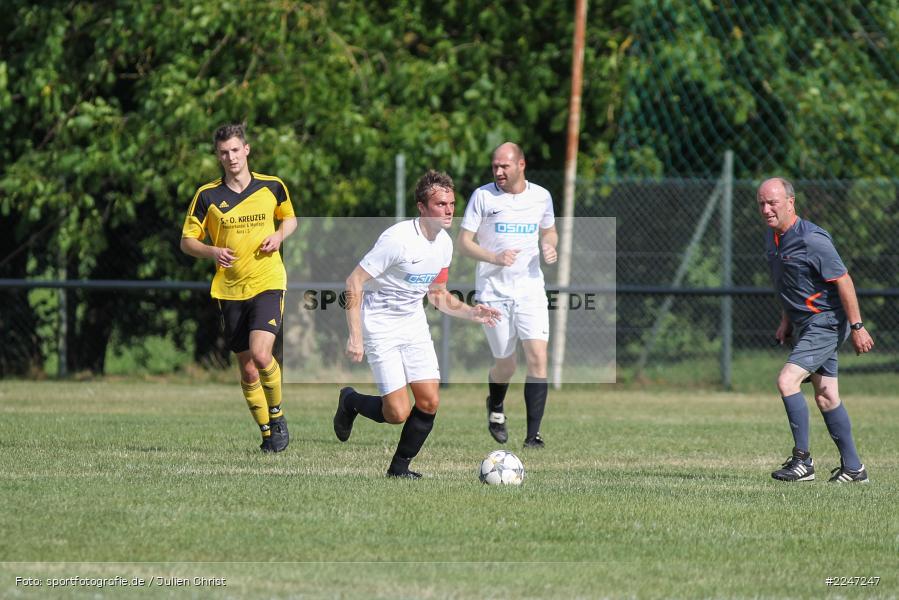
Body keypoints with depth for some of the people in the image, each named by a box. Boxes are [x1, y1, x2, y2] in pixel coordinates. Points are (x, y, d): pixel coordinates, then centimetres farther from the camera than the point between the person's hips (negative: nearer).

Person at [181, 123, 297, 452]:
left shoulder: (272, 187, 1)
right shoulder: (207, 196, 0)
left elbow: (290, 218, 20)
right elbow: (187, 241, 4)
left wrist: (279, 235, -2)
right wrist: (213, 251, -16)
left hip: (268, 283, -2)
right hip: (230, 289, 2)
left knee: (260, 353, -21)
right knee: (247, 368, 4)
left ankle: (277, 414, 4)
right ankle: (267, 431, 20)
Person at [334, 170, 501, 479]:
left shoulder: (444, 244, 2)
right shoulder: (398, 239, -23)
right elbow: (354, 282, -20)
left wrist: (471, 312, -1)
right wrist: (355, 336, -24)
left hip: (415, 325, 7)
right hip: (381, 327, -7)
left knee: (429, 403, -4)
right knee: (398, 413, -11)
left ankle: (399, 467, 14)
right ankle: (350, 402, 20)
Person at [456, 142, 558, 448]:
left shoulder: (541, 196, 5)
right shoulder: (483, 196, -3)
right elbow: (463, 242, -2)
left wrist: (549, 246, -2)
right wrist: (494, 258, -19)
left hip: (530, 288, 1)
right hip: (493, 290, -1)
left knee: (538, 356, -15)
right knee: (505, 365, 5)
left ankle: (533, 434, -13)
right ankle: (495, 407, 40)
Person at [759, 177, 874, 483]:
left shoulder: (812, 239, -21)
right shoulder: (772, 237, 7)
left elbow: (843, 280, -19)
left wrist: (857, 327, -19)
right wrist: (786, 320, 19)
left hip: (825, 322, -9)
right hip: (805, 323, 9)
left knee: (787, 380, -19)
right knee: (826, 397, 10)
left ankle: (802, 461, -13)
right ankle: (853, 468, 17)